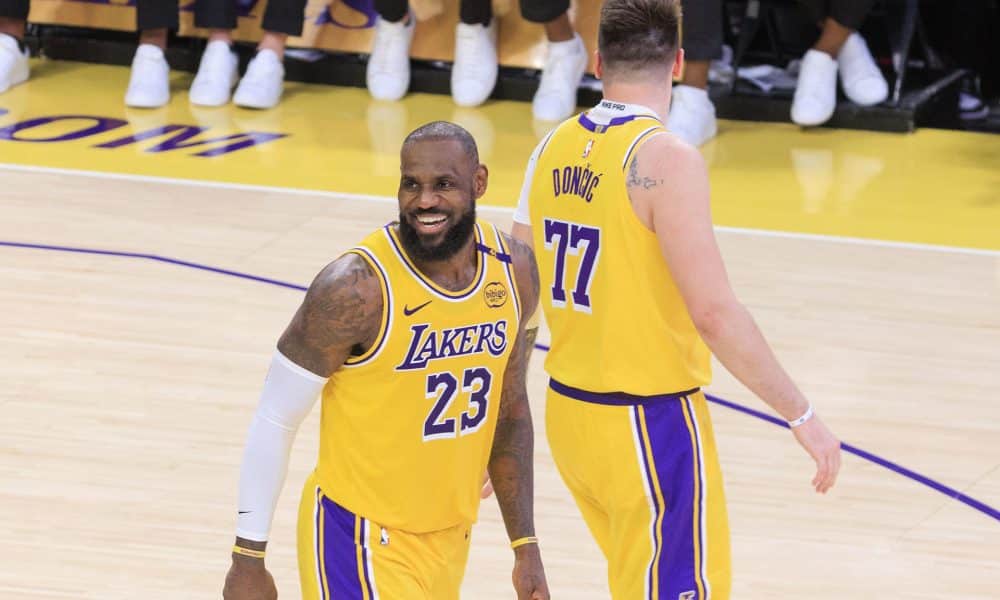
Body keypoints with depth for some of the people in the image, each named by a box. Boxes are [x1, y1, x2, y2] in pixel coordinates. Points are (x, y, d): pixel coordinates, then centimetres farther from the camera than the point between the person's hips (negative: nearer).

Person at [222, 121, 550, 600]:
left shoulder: (513, 270, -3)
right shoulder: (358, 288, -20)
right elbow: (275, 418, -12)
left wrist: (526, 546, 11)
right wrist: (249, 560, -11)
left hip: (450, 535, 6)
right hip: (362, 536, -6)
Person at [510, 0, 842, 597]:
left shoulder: (555, 148, 3)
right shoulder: (666, 160, -19)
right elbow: (714, 313, -24)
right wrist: (802, 416, -17)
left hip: (570, 413, 8)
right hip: (651, 425, -8)